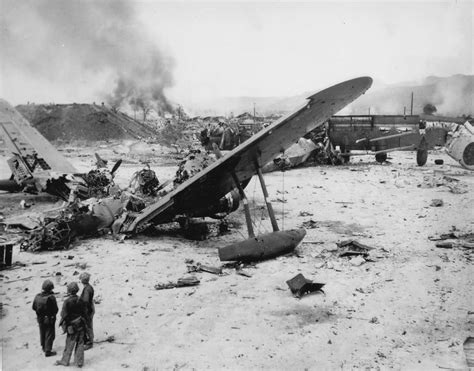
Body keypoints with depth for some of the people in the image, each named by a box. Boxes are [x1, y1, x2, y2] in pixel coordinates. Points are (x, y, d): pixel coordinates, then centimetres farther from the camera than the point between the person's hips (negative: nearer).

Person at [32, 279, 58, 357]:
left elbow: (34, 307, 2)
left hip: (40, 318, 6)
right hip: (49, 319, -6)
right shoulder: (51, 297, -23)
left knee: (42, 333, 23)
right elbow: (55, 309, -19)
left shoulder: (38, 296, -7)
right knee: (50, 334, 6)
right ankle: (48, 351, 7)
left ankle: (44, 347, 40)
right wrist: (52, 313, 3)